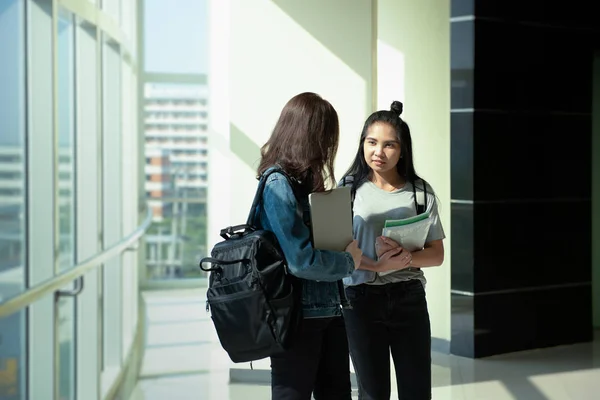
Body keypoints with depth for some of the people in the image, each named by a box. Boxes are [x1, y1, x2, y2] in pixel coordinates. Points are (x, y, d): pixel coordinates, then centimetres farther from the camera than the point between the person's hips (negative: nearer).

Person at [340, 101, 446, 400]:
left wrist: (408, 259, -17)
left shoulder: (420, 192, 1)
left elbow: (437, 254, 3)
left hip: (409, 298, 1)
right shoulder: (349, 189, -2)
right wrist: (373, 258, -20)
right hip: (361, 299, -1)